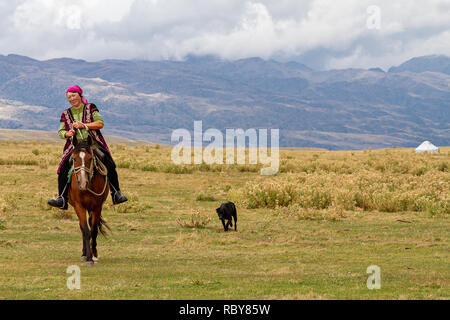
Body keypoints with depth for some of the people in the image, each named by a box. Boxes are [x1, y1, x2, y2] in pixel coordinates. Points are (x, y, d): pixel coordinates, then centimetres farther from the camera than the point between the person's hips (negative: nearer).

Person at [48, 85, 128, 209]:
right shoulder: (66, 114, 16)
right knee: (63, 169, -18)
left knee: (109, 165, -17)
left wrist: (83, 125, -12)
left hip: (94, 144, -2)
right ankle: (62, 199, -13)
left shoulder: (91, 108, 8)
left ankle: (116, 194, -5)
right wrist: (68, 133, -7)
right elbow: (61, 132, 16)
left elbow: (100, 123, -2)